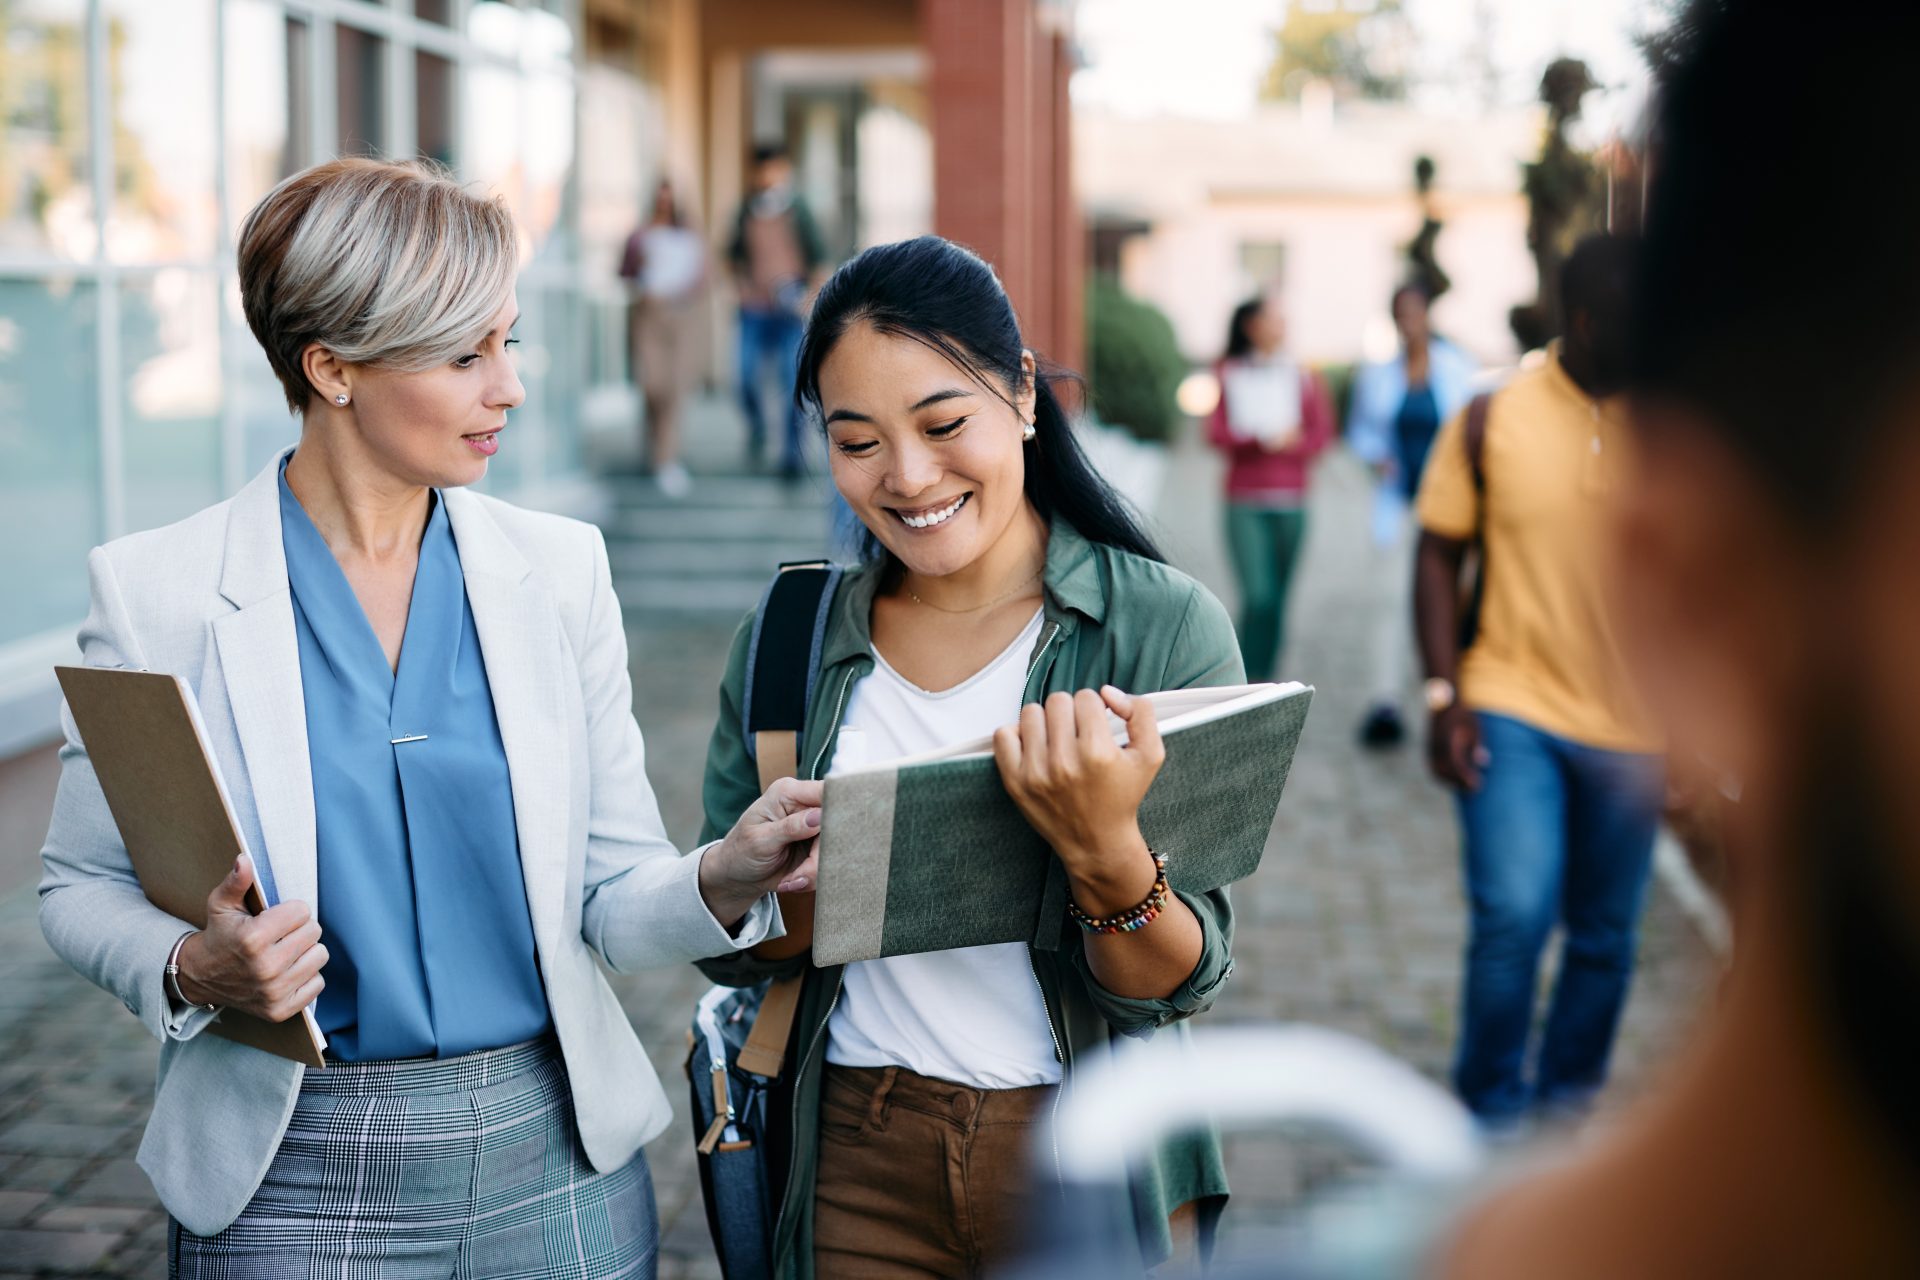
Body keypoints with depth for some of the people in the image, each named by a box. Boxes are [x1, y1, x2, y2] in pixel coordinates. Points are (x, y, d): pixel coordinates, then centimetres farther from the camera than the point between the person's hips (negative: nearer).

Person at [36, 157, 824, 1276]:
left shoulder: (561, 568, 0)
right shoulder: (156, 591, -7)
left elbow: (612, 899, 1)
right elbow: (84, 885, 2)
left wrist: (725, 878, -20)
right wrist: (192, 972, -18)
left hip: (554, 1160, 2)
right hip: (293, 1175, -2)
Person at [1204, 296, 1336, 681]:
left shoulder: (1304, 378, 8)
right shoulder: (1228, 374, 6)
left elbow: (1321, 434, 4)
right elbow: (1216, 433, 0)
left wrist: (1283, 445, -14)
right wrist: (1260, 440, -16)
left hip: (1290, 502, 2)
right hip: (1245, 502, -2)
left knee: (1278, 595, 4)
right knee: (1258, 595, -14)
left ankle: (1266, 676, 15)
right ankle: (1249, 682, -7)